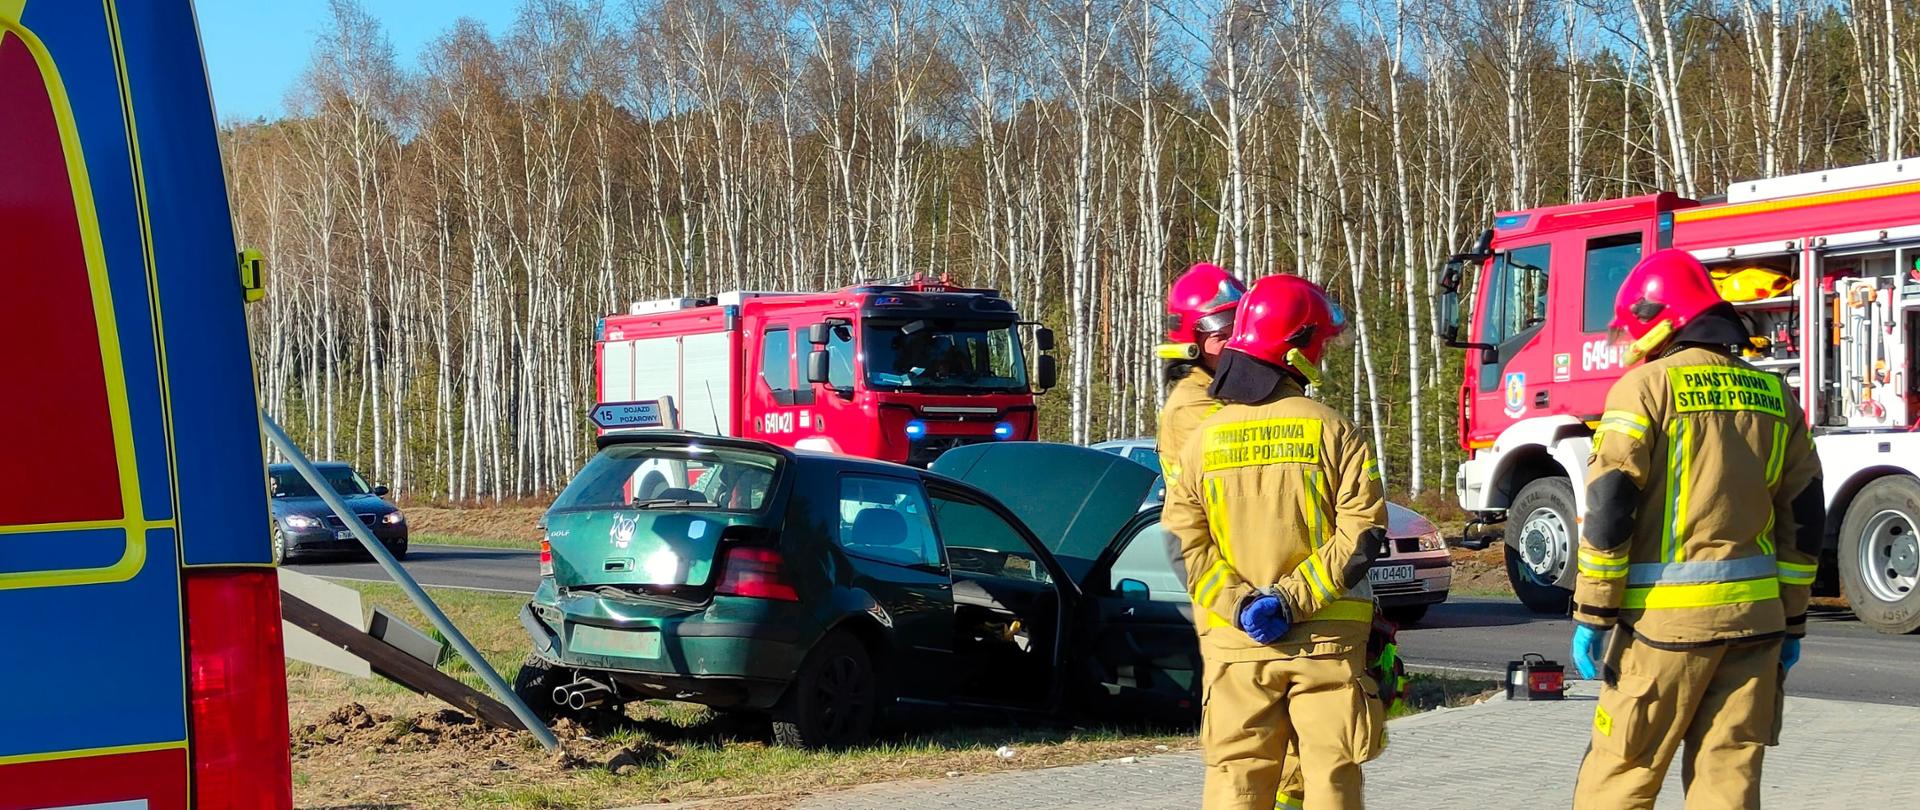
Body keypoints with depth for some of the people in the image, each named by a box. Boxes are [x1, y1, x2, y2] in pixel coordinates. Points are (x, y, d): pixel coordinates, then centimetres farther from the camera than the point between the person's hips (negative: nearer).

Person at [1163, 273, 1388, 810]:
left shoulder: (1204, 437, 3)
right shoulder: (1331, 432, -6)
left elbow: (1184, 542, -4)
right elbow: (1362, 533, -13)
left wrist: (1239, 604, -9)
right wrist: (1292, 598, -13)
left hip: (1234, 643, 2)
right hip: (1325, 642, -2)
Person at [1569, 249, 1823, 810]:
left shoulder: (1647, 387, -6)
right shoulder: (1774, 396, 11)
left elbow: (1609, 507, -11)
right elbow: (1804, 516, 13)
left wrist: (1592, 614, -6)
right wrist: (1791, 621, 18)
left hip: (1667, 618, -5)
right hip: (1755, 617, 5)